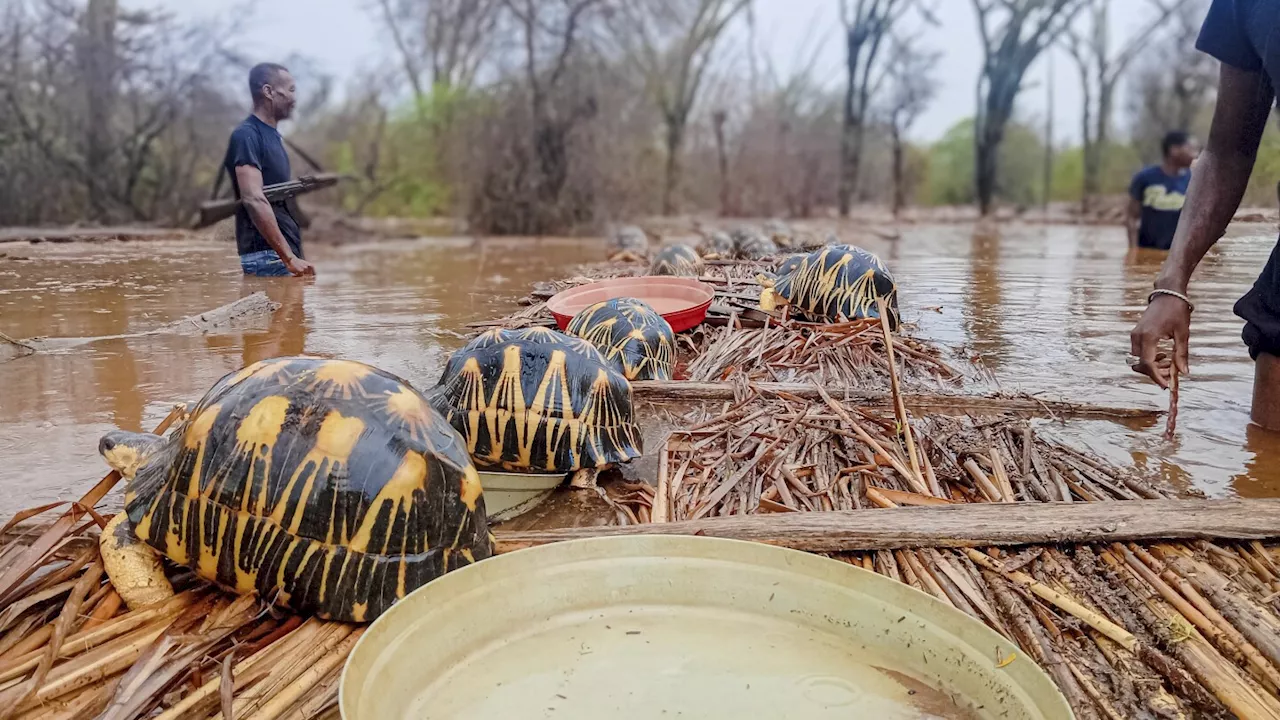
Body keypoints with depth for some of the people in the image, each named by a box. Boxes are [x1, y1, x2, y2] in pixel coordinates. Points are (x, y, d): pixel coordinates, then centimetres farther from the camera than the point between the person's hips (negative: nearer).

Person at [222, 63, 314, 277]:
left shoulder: (273, 136, 19)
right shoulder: (247, 136, -10)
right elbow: (253, 200, -20)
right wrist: (289, 258, -24)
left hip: (285, 252, 9)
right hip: (266, 254, -9)